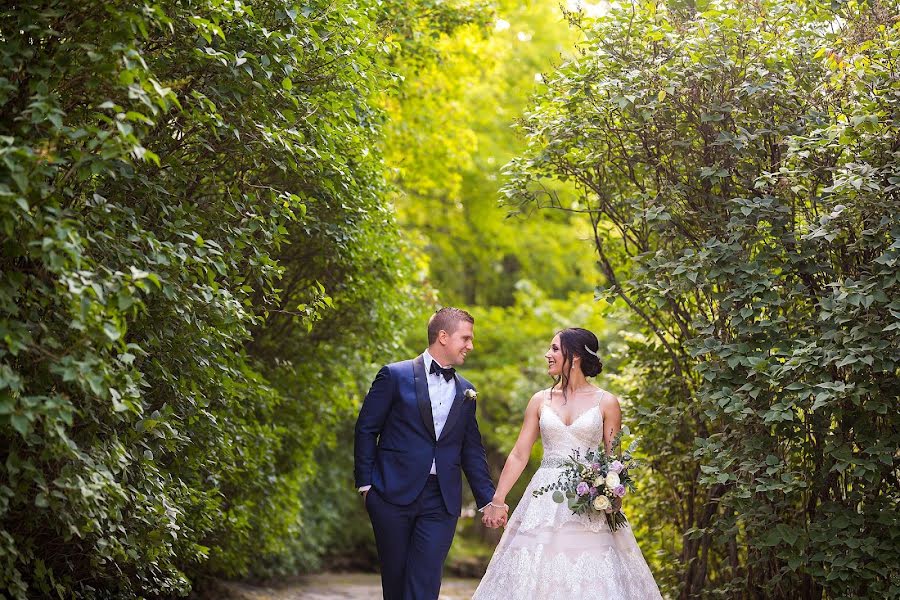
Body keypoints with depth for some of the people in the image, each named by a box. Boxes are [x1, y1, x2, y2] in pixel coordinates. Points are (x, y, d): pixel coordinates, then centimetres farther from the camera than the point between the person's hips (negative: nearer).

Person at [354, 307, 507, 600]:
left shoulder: (465, 391, 13)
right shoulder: (395, 376, 0)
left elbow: (472, 451, 17)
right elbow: (366, 430, 1)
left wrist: (488, 501, 13)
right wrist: (365, 484, -4)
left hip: (442, 501, 3)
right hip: (394, 495, -3)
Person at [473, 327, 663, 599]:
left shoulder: (606, 402, 1)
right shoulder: (541, 400, 8)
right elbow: (519, 455, 8)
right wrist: (498, 498, 0)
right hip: (545, 501, 3)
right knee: (535, 575, 1)